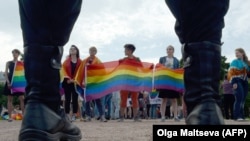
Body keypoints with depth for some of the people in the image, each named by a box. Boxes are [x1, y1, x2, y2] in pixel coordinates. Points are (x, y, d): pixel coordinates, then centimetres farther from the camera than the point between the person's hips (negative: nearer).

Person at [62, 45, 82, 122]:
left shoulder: (79, 61, 8)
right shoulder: (66, 61, 10)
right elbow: (64, 70, 2)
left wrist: (75, 80, -13)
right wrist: (68, 79, -13)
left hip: (76, 82, 0)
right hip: (67, 82, 0)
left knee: (75, 99, 1)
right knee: (67, 99, 0)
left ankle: (74, 115, 5)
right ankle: (67, 115, 2)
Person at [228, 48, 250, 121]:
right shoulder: (234, 62, 2)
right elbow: (231, 72, -8)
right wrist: (234, 82, -19)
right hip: (237, 82, -6)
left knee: (243, 99, 5)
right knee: (239, 98, -19)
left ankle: (241, 116, 10)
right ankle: (237, 116, -20)